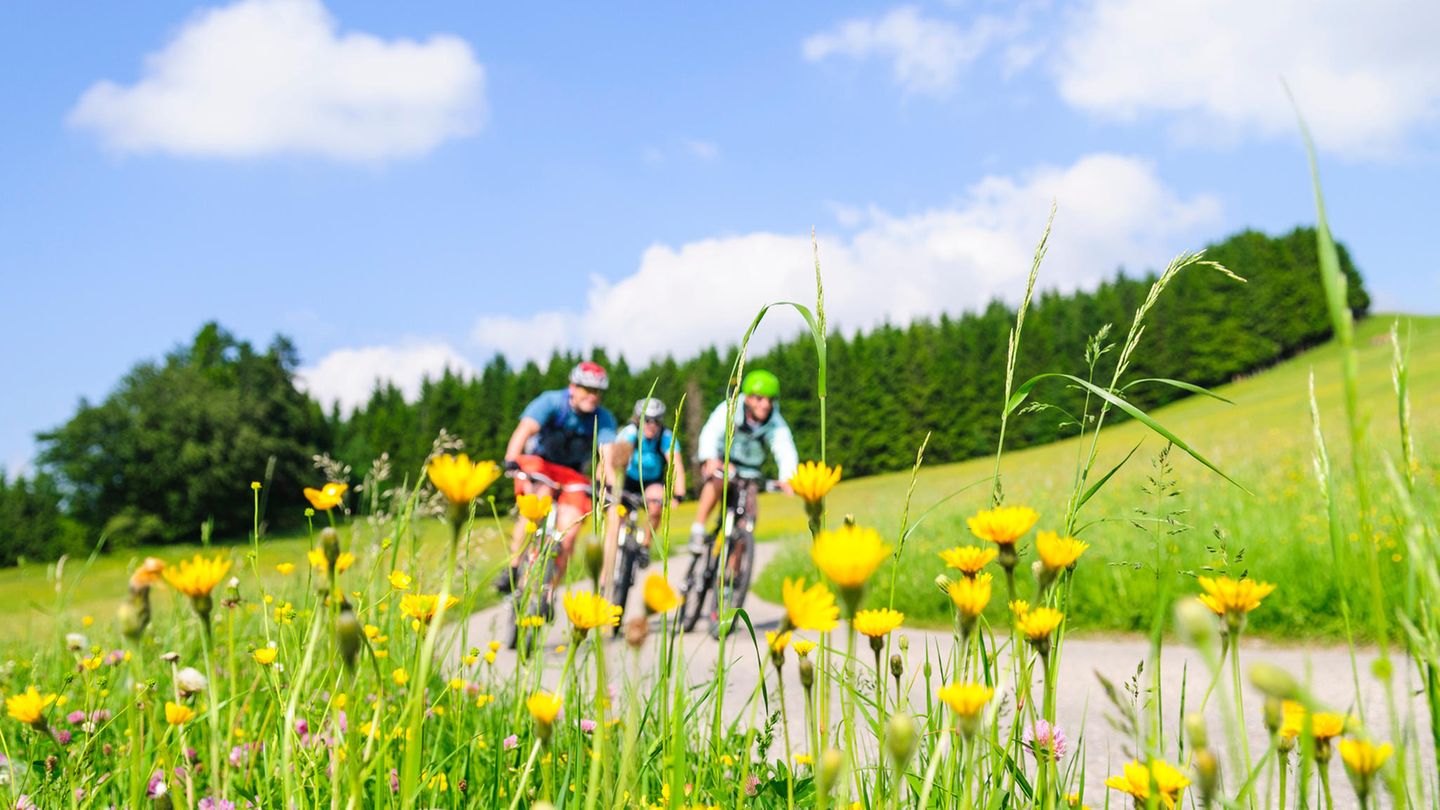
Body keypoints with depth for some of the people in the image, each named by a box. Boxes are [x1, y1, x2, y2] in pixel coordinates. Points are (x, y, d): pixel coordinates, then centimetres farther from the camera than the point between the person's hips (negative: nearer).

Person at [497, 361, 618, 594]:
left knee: (568, 537, -15)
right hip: (537, 465, -2)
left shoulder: (603, 419, -12)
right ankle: (513, 566, -24)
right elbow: (524, 429, -35)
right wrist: (511, 461, -54)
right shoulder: (551, 402, -19)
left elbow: (608, 454, -26)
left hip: (572, 476, 2)